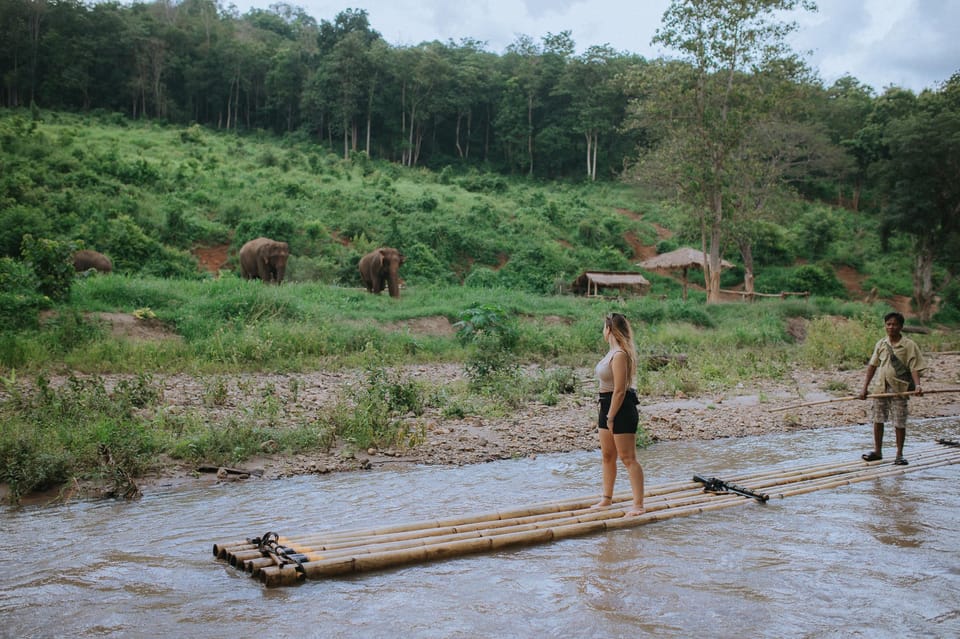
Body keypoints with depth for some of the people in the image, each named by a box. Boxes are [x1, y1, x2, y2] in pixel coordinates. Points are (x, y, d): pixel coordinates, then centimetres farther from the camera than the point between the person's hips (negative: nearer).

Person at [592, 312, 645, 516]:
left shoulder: (620, 355, -20)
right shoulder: (613, 352, 11)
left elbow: (619, 391, -22)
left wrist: (611, 417, -19)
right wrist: (605, 415, 15)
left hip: (621, 408, -10)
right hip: (607, 406, 10)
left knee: (628, 458, -6)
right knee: (607, 456, 18)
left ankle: (638, 505, -1)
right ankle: (607, 498, 31)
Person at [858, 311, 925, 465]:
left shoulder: (909, 345, -7)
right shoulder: (881, 344, 4)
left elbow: (914, 367, -10)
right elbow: (872, 365, 8)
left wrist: (917, 385, -26)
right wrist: (864, 387, 4)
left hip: (899, 389, -4)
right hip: (881, 388, 4)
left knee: (899, 423, 1)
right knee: (878, 420, 10)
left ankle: (899, 454, 15)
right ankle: (877, 451, 24)